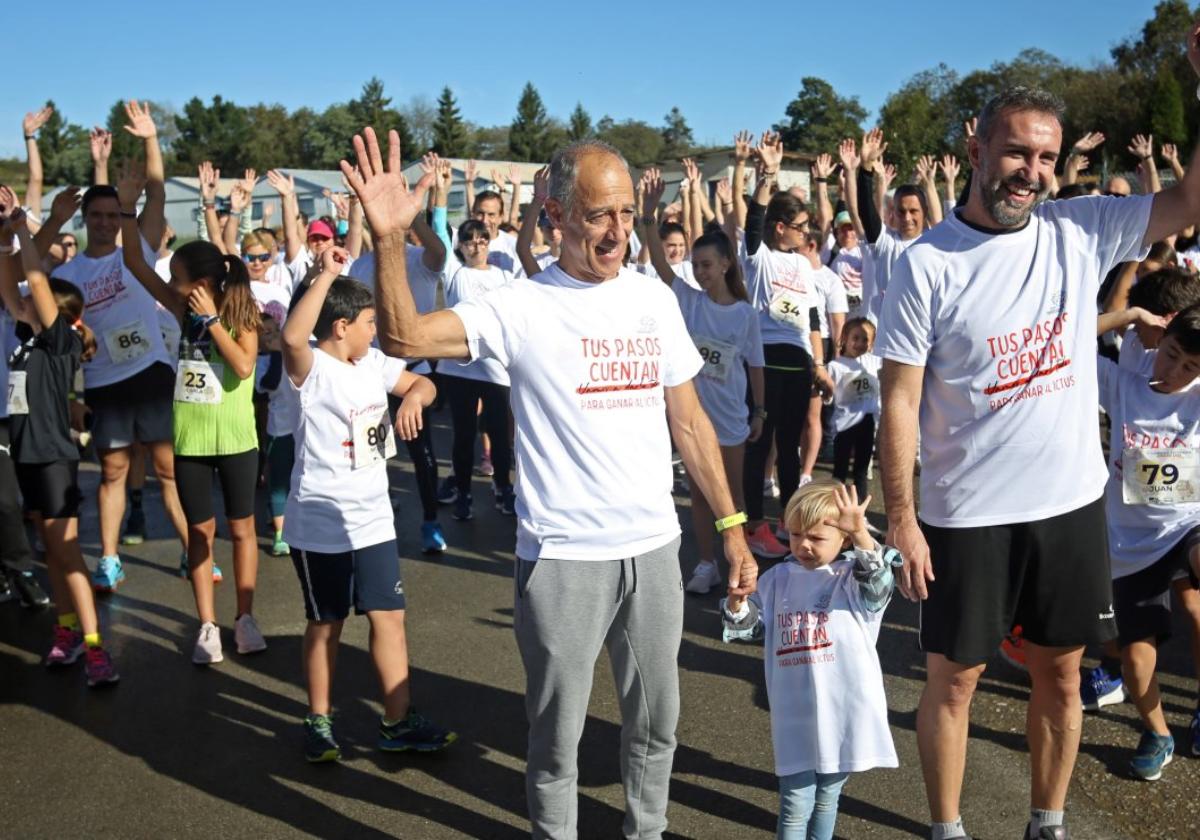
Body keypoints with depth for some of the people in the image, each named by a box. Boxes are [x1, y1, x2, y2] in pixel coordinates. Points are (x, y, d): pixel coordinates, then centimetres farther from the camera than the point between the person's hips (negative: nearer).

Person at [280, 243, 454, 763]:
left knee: (388, 617, 7)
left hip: (373, 520, 6)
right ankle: (320, 721, 27)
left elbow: (422, 382, 15)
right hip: (320, 526, -6)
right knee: (325, 624, 9)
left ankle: (397, 723, 17)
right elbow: (292, 337, -39)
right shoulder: (312, 369, -17)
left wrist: (415, 394, -9)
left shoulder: (373, 363, 5)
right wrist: (327, 274, -34)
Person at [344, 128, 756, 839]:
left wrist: (731, 526, 7)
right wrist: (390, 240, -34)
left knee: (656, 723, 20)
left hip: (655, 547, 4)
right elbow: (405, 337, -21)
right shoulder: (522, 308, -9)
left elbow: (689, 419, 9)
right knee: (557, 738, 11)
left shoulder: (655, 299, 5)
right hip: (564, 557, -4)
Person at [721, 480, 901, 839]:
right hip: (795, 715, 1)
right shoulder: (777, 580, 4)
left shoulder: (854, 578, -6)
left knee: (826, 797, 19)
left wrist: (861, 534, -44)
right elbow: (752, 627, 10)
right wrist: (737, 599, -11)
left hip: (845, 713, -1)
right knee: (796, 804, 5)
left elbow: (879, 584, -28)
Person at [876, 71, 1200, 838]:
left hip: (1071, 504, 4)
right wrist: (902, 518, -12)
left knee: (1060, 672, 17)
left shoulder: (1082, 231, 0)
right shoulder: (928, 265, -11)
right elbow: (900, 402, -10)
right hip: (966, 516, -3)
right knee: (954, 679, 9)